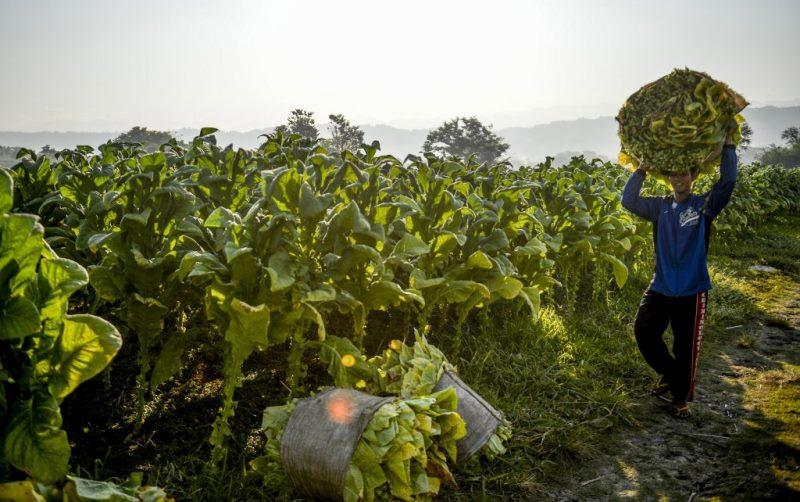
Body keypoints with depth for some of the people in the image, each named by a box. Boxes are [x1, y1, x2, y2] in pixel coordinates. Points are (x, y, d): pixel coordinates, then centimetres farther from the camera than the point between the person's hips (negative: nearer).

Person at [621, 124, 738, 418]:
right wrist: (643, 168, -3)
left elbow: (728, 182, -17)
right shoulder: (660, 207, 5)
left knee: (686, 347, 4)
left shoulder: (705, 205, -3)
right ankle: (669, 375, 25)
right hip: (661, 287, 3)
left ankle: (681, 398, 24)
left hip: (692, 290, -3)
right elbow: (628, 200, -3)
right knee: (644, 331, -3)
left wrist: (728, 143, -14)